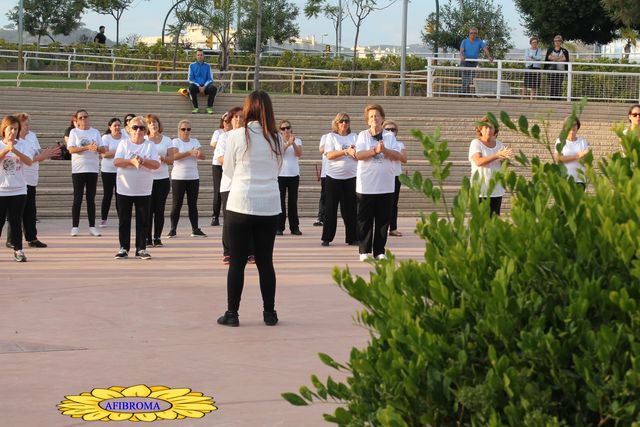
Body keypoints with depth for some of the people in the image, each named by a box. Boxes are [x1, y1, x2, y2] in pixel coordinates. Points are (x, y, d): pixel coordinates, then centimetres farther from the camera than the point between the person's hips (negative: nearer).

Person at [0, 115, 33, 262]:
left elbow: (29, 162, -12)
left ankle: (18, 250, 10)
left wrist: (15, 151, -25)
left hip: (19, 190, 1)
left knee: (16, 222, 5)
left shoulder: (22, 145, 3)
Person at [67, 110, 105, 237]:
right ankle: (75, 227, 4)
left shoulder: (95, 132, 9)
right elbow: (71, 149, -11)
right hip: (78, 169, -2)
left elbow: (103, 150, 4)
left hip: (93, 169, 2)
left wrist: (97, 148, -19)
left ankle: (92, 226, 10)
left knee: (91, 199, 6)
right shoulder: (74, 132, 2)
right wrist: (87, 147, -22)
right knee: (77, 199, -1)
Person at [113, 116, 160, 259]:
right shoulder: (124, 143, 3)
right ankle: (124, 248, 13)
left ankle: (141, 248, 10)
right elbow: (116, 162, -10)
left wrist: (143, 161, -25)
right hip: (124, 189, 0)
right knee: (124, 220, 4)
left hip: (144, 190, 0)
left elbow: (156, 164, -9)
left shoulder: (150, 145, 2)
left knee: (143, 221, 2)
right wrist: (131, 161, -25)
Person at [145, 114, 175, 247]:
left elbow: (171, 160, 5)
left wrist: (163, 158, -15)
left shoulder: (167, 140, 9)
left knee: (159, 209, 2)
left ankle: (157, 238, 7)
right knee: (148, 209, -4)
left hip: (162, 178, 1)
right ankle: (147, 238, 1)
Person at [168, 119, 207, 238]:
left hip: (193, 177, 4)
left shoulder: (195, 142, 11)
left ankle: (195, 229, 11)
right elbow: (174, 156, -17)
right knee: (177, 204, -2)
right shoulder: (175, 141, -1)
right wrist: (190, 153, -24)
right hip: (178, 178, -4)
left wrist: (198, 154, -24)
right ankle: (172, 230, 2)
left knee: (193, 204, 7)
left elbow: (203, 156, 0)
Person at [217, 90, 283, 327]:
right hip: (269, 206, 3)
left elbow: (228, 171, 3)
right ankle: (269, 313, 15)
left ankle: (232, 313, 7)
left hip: (240, 205, -3)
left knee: (237, 261, 4)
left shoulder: (236, 136, -8)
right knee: (265, 261, 11)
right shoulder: (276, 138, 2)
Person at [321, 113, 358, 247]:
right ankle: (327, 238, 7)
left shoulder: (354, 137, 10)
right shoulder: (331, 137, 2)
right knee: (330, 208, 1)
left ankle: (352, 237, 10)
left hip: (351, 177, 2)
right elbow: (329, 155, -11)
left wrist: (355, 151, -17)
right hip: (334, 177, -2)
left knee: (350, 208, 3)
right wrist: (346, 151, -18)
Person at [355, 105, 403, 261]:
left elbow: (398, 156, -1)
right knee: (365, 220, 1)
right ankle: (364, 251, 8)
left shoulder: (390, 136, 9)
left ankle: (379, 251, 10)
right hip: (366, 185, -2)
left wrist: (384, 150, -16)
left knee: (383, 219, 3)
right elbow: (359, 155, -9)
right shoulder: (363, 135, 5)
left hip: (385, 186, 2)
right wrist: (375, 150, -21)